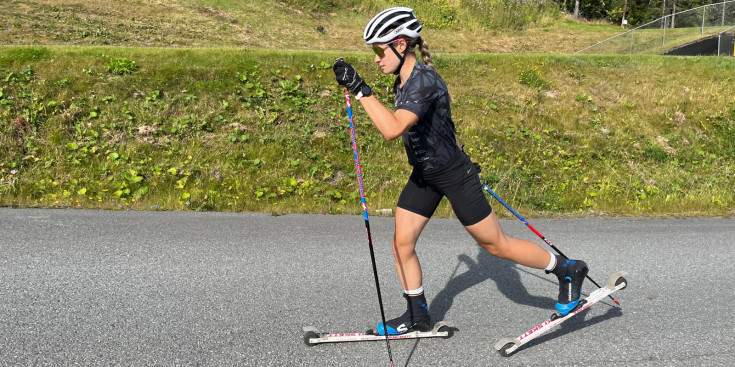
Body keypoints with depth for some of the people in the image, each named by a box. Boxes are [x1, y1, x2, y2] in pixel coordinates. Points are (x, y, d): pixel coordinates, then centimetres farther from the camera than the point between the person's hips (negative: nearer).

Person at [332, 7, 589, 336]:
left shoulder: (424, 80, -28)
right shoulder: (404, 82, 2)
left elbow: (392, 129, -44)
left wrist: (360, 89, -40)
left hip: (454, 176, -9)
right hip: (424, 175, 9)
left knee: (496, 245, 5)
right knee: (401, 243, 6)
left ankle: (568, 270, 26)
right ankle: (417, 317, 24)